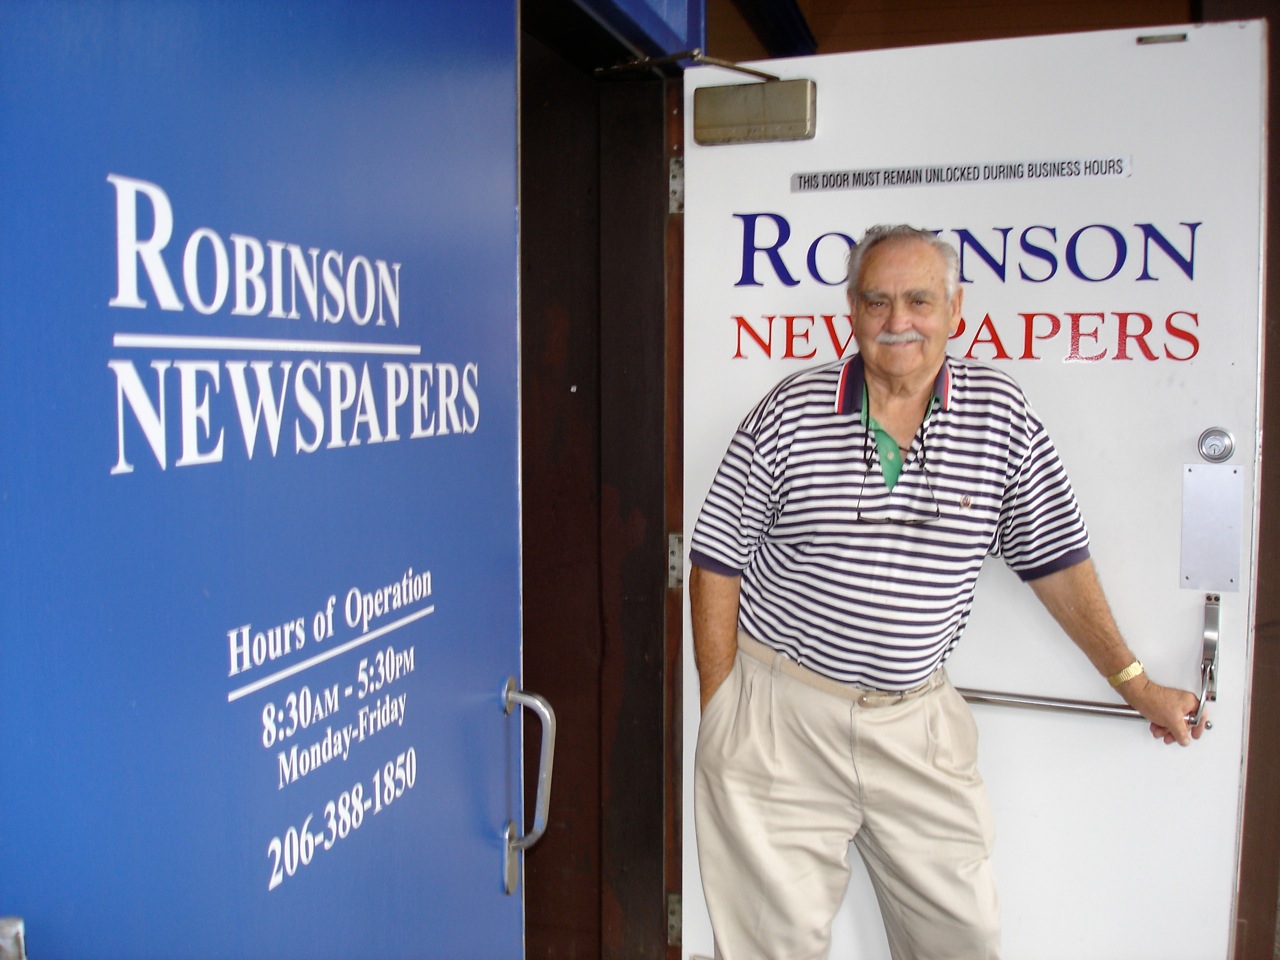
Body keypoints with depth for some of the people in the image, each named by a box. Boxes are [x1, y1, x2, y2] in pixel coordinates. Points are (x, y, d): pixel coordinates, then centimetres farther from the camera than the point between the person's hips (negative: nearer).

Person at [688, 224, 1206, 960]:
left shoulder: (999, 411, 1)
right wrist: (720, 711, -4)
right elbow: (718, 562, -2)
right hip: (780, 709, -2)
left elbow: (1054, 555, 9)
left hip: (918, 720, 2)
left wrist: (1136, 684, 12)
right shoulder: (792, 411, -5)